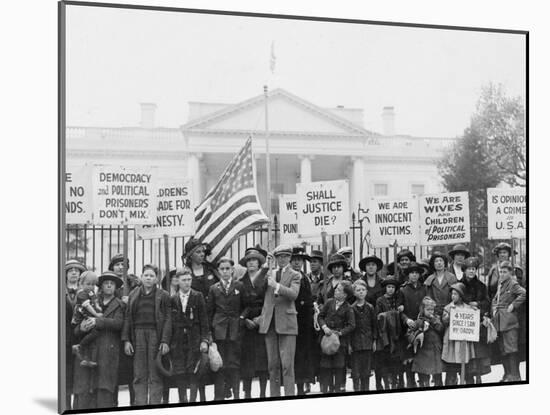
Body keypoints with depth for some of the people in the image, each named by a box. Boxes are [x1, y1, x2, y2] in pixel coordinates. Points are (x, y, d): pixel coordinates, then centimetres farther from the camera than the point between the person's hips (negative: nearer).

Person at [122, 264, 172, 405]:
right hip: (138, 334, 2)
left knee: (155, 375, -2)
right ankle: (140, 405, 2)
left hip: (156, 334, -2)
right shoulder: (133, 295, 12)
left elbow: (167, 319, 1)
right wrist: (126, 340, 1)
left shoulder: (163, 296, 5)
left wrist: (165, 341, -8)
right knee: (139, 375, 0)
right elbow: (127, 318, 10)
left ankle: (155, 404, 1)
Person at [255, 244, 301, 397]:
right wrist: (262, 317, 16)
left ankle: (289, 395, -6)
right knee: (272, 364, 6)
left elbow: (293, 294, -14)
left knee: (287, 363, -9)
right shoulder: (270, 275, 16)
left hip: (286, 322, -4)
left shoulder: (294, 275, 4)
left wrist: (276, 286, -21)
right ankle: (274, 396, 12)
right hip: (269, 323, 4)